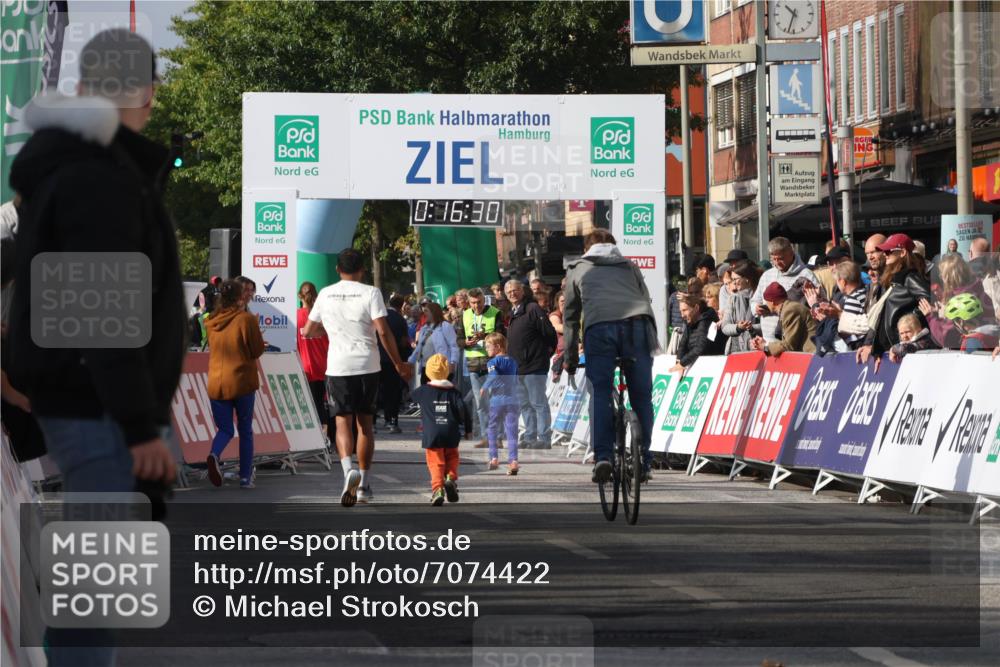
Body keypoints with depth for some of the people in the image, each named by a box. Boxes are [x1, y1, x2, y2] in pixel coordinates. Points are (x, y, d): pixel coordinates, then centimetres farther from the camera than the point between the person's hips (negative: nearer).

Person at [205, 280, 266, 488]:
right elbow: (257, 350, -6)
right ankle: (246, 477, 12)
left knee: (225, 430, 10)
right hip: (241, 382, -3)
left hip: (216, 383, 3)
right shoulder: (246, 319, -9)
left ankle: (214, 455, -22)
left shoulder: (212, 322, 5)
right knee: (245, 430, 12)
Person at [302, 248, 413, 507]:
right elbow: (383, 332, -9)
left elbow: (308, 332, 14)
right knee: (365, 423, 10)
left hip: (338, 367, 0)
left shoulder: (326, 294, 6)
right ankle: (363, 483, 12)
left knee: (343, 422, -1)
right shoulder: (370, 293, -2)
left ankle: (347, 468, -27)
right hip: (367, 366, 0)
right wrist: (398, 363, 1)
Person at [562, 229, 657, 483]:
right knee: (641, 395, 7)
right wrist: (652, 343, 31)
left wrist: (570, 357, 29)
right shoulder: (629, 267, 32)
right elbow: (646, 301, 28)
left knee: (600, 394, 2)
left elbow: (570, 317, 26)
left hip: (599, 328, -1)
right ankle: (644, 460, 6)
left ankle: (602, 456, -13)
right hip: (637, 324, 1)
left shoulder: (578, 270, 28)